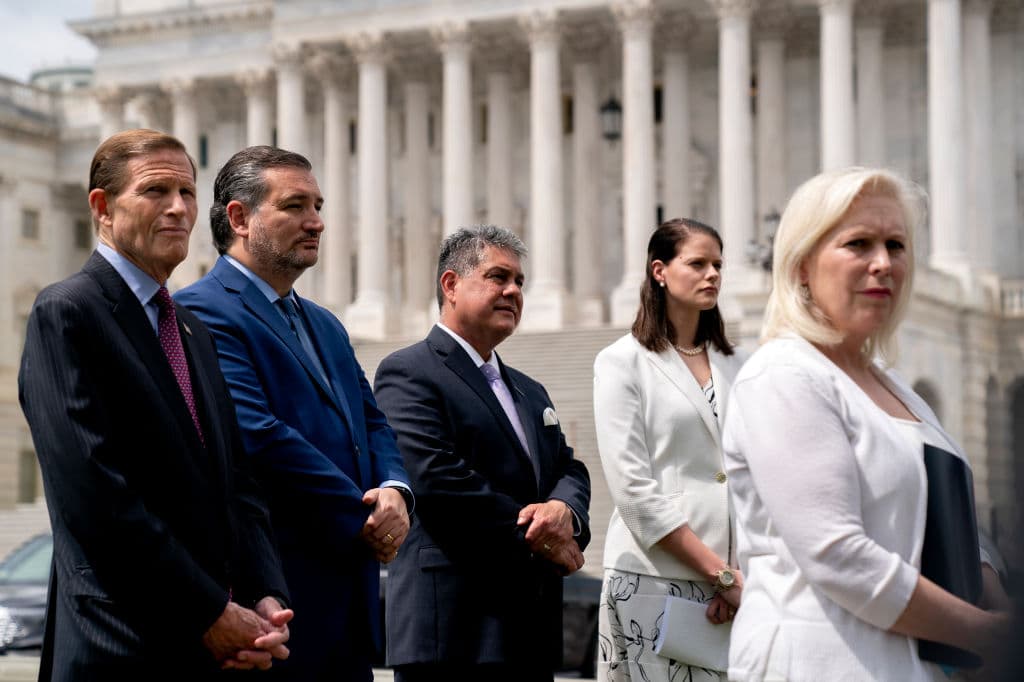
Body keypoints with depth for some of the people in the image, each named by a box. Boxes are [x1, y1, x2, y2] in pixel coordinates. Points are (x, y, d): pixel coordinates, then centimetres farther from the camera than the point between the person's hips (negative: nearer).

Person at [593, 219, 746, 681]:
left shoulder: (734, 366, 12)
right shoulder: (622, 362, -1)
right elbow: (633, 488, -9)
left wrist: (742, 575, -9)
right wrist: (721, 573, -11)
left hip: (734, 582, 4)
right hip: (654, 579, -4)